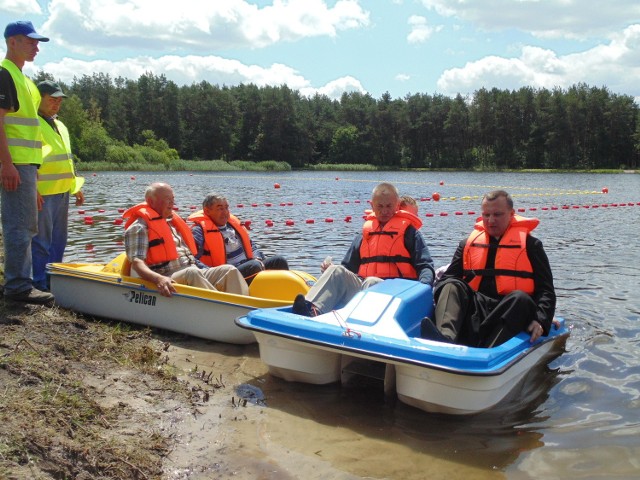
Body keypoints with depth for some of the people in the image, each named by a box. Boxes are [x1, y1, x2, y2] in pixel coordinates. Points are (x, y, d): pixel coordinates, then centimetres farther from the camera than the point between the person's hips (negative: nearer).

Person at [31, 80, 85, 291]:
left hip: (62, 190, 9)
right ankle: (40, 282, 0)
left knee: (58, 239, 13)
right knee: (41, 239, -6)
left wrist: (76, 187, 21)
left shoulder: (60, 126, 22)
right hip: (42, 192, -9)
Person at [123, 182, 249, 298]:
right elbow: (137, 262, -14)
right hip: (168, 281, -8)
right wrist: (159, 279, -33)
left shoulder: (173, 223, 27)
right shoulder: (139, 228, 0)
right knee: (192, 273, -37)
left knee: (230, 270, -14)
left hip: (195, 273, 8)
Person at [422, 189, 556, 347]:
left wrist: (541, 321, -15)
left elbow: (546, 289, 5)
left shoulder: (530, 244, 12)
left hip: (512, 310, -2)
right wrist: (443, 303, -9)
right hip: (475, 308, 2)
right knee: (452, 286, -23)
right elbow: (448, 277, 15)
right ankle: (446, 338, -52)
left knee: (520, 298, -33)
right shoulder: (468, 243, 20)